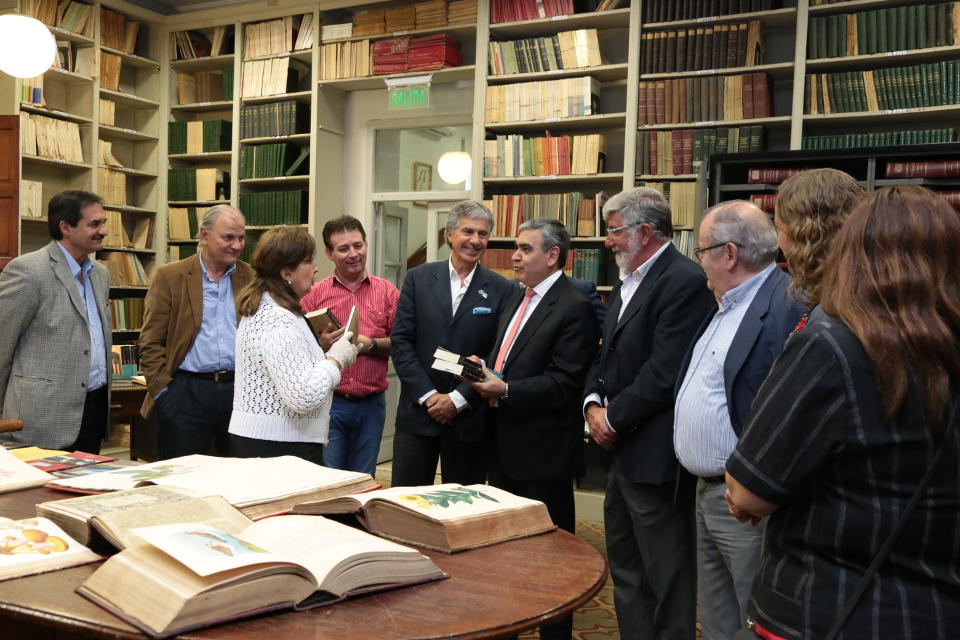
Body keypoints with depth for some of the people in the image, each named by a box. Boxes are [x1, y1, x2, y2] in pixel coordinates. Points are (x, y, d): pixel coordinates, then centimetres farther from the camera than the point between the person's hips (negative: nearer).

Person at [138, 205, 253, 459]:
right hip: (185, 393, -2)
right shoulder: (170, 276, 2)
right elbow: (151, 341, 0)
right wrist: (163, 389, -7)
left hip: (240, 391, 2)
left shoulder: (251, 278, 10)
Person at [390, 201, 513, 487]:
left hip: (470, 417, -1)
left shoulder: (502, 290, 0)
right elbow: (401, 341, -1)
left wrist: (458, 399, -10)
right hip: (418, 412, 1)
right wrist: (428, 396, -9)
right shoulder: (418, 278, 3)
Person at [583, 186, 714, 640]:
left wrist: (614, 419, -13)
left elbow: (664, 372, -22)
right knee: (625, 569, 21)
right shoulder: (627, 282, 14)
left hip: (654, 454, -10)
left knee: (665, 577, 3)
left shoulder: (684, 281, -17)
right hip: (623, 451, 10)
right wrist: (594, 404, -1)